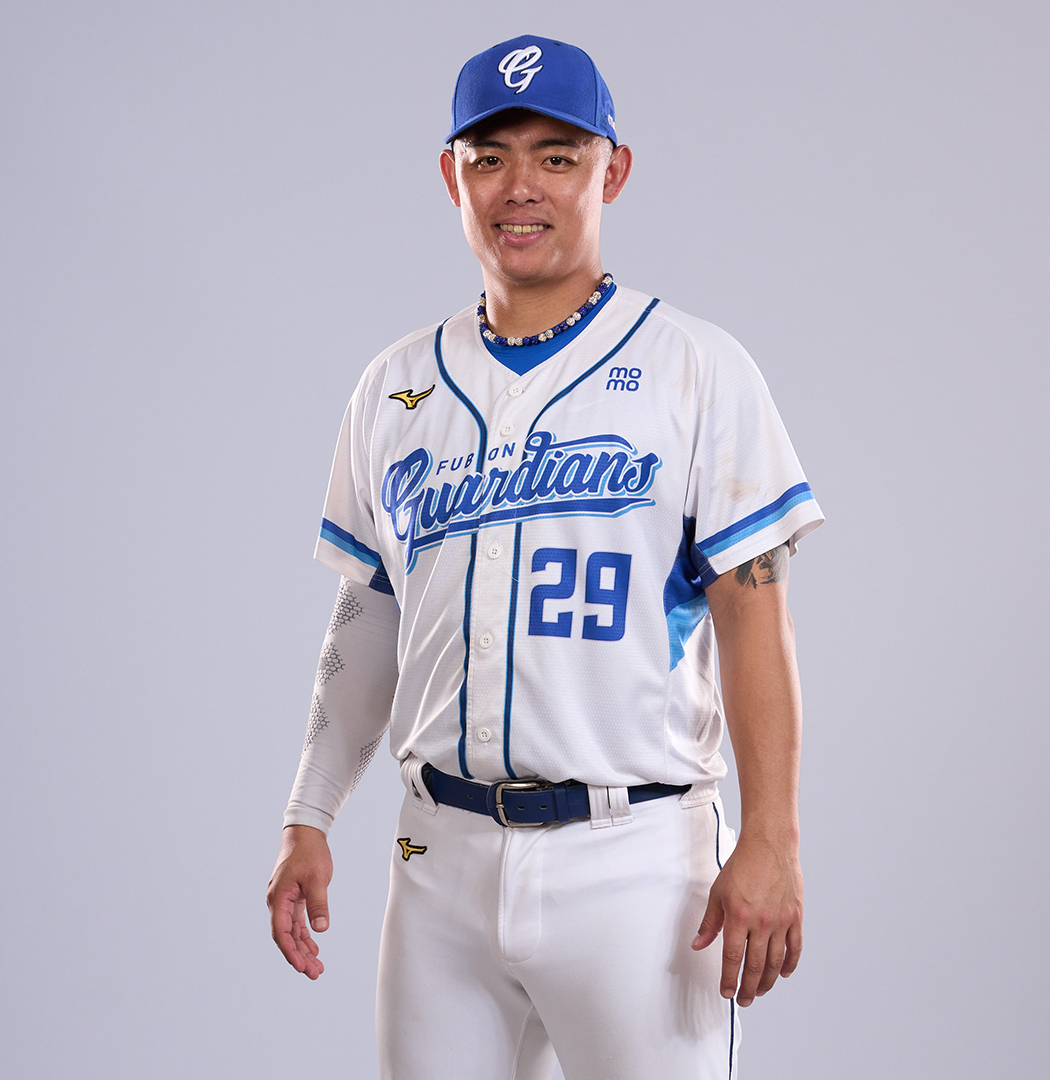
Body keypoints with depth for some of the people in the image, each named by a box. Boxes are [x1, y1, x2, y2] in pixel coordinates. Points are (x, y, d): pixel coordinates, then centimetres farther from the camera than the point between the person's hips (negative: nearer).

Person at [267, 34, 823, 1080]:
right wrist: (308, 821, 10)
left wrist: (769, 843, -14)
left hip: (633, 860, -4)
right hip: (442, 857, 4)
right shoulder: (395, 389, 11)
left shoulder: (696, 368, -1)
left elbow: (754, 615, -6)